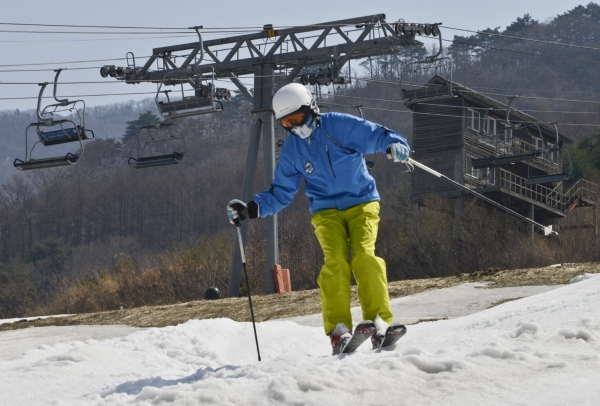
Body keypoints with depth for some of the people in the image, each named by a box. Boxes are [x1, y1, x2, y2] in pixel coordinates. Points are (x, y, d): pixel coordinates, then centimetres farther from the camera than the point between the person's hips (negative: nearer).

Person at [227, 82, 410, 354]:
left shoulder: (341, 126, -6)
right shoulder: (291, 150, 6)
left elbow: (378, 136, -6)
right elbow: (280, 194, 11)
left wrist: (394, 145, -29)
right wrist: (251, 209, -3)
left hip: (362, 204, -2)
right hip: (326, 212, 2)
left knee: (364, 256, -24)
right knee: (335, 260, -22)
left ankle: (379, 320, -22)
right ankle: (338, 328, -24)